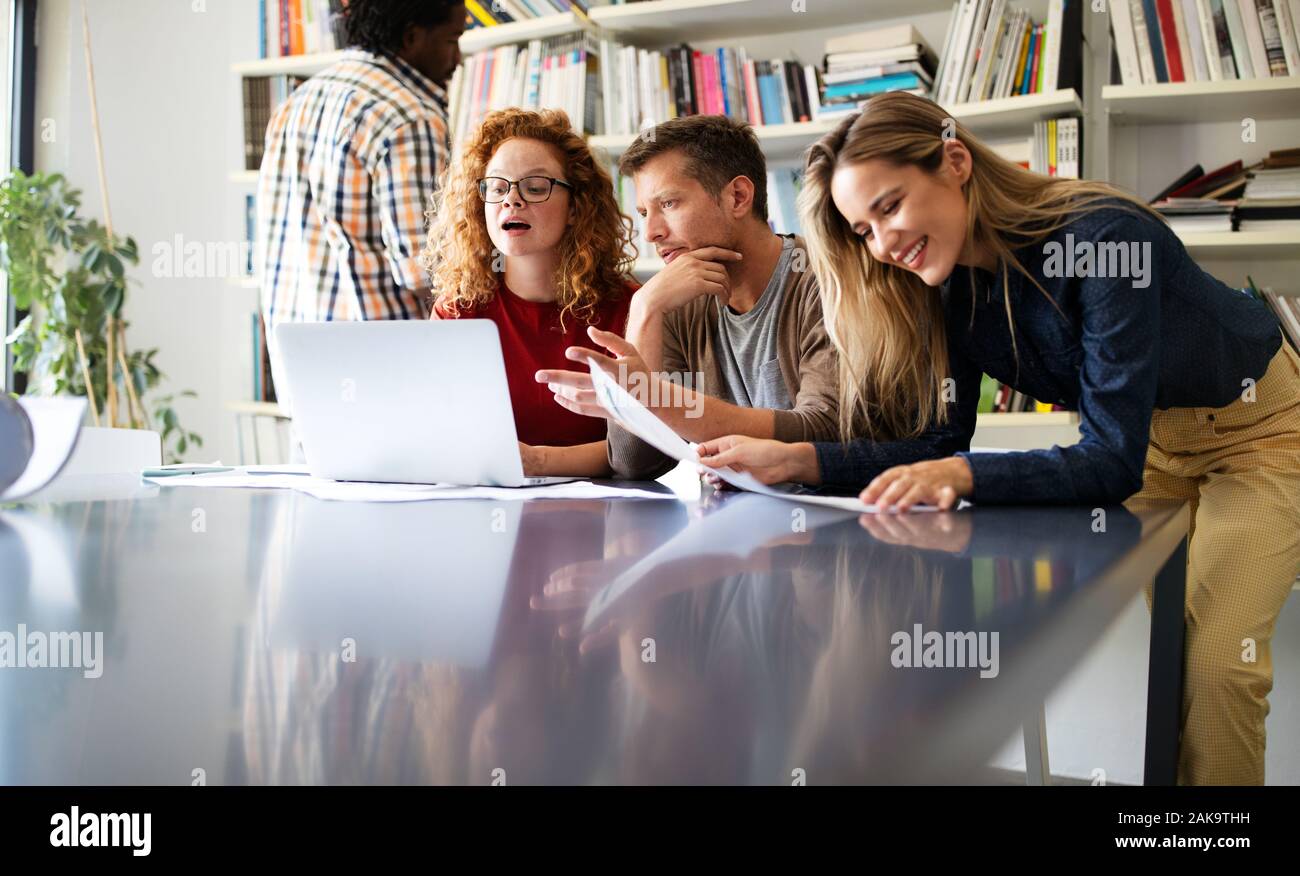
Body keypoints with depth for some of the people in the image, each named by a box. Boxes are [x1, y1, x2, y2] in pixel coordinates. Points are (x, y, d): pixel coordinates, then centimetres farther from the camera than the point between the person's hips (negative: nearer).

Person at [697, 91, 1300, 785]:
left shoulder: (1104, 238, -34)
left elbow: (1114, 460, -36)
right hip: (1151, 435, 6)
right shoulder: (949, 284, -13)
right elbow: (937, 440, -12)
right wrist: (798, 460, -26)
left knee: (1213, 664, -15)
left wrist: (962, 475, -50)